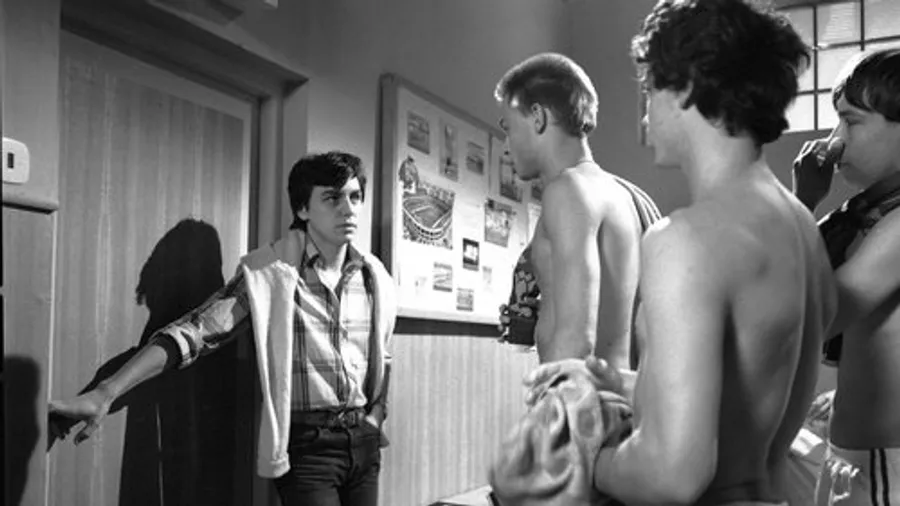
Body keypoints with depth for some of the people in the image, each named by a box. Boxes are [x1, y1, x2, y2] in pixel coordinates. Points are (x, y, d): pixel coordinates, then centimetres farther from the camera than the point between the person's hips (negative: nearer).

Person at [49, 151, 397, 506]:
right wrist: (104, 394, -23)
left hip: (364, 443, 5)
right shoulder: (270, 274, -9)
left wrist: (375, 418, 4)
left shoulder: (374, 277, 4)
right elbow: (191, 333, -16)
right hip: (307, 446, -4)